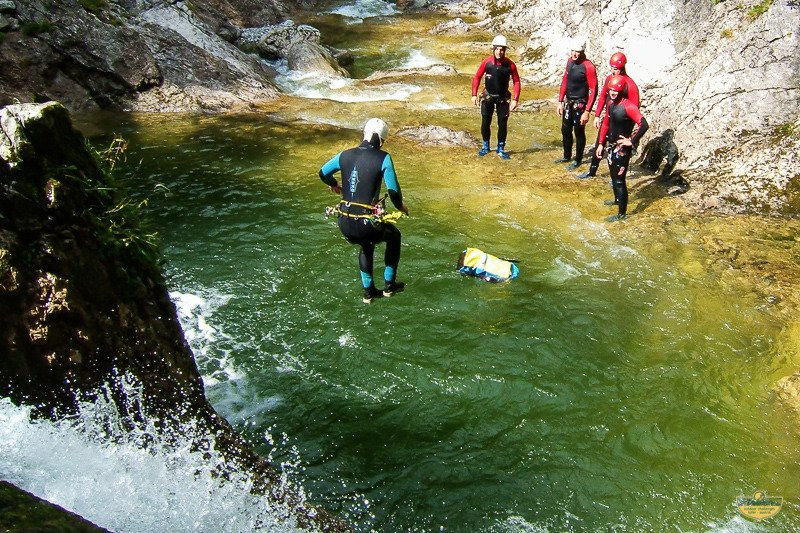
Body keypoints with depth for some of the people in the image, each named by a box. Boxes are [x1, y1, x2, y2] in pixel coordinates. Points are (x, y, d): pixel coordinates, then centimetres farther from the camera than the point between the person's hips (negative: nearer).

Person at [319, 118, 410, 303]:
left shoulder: (345, 155, 6)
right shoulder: (383, 158, -8)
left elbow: (323, 173, 21)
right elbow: (393, 190, -11)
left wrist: (334, 185, 42)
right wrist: (400, 206, 11)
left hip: (344, 224, 5)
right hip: (366, 225, -5)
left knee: (366, 246, 36)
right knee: (394, 236, 28)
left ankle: (368, 291, 41)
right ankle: (389, 285, 33)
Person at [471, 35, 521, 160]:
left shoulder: (510, 64, -12)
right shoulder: (486, 62, -11)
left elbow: (516, 82, -6)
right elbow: (477, 77, 0)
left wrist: (515, 99, -13)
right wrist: (474, 95, -5)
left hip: (503, 98, 0)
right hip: (488, 96, 0)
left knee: (502, 124, 2)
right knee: (485, 122, 5)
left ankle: (501, 149, 15)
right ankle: (485, 146, 23)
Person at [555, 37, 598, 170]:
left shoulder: (588, 66, -18)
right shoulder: (570, 61, 3)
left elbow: (593, 90, -17)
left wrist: (587, 111, -20)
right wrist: (560, 101, 11)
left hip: (580, 104, -7)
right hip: (568, 102, 7)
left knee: (579, 132, 4)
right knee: (565, 130, 16)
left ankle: (578, 160, 18)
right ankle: (567, 156, 33)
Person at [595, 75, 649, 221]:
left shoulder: (628, 106, -21)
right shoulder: (611, 103, 5)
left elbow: (644, 125, -29)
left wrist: (632, 141, -22)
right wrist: (601, 144, 14)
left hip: (622, 149, -8)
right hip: (611, 146, 8)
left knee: (619, 179, -4)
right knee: (613, 176, 24)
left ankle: (622, 212, 4)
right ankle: (617, 199, 46)